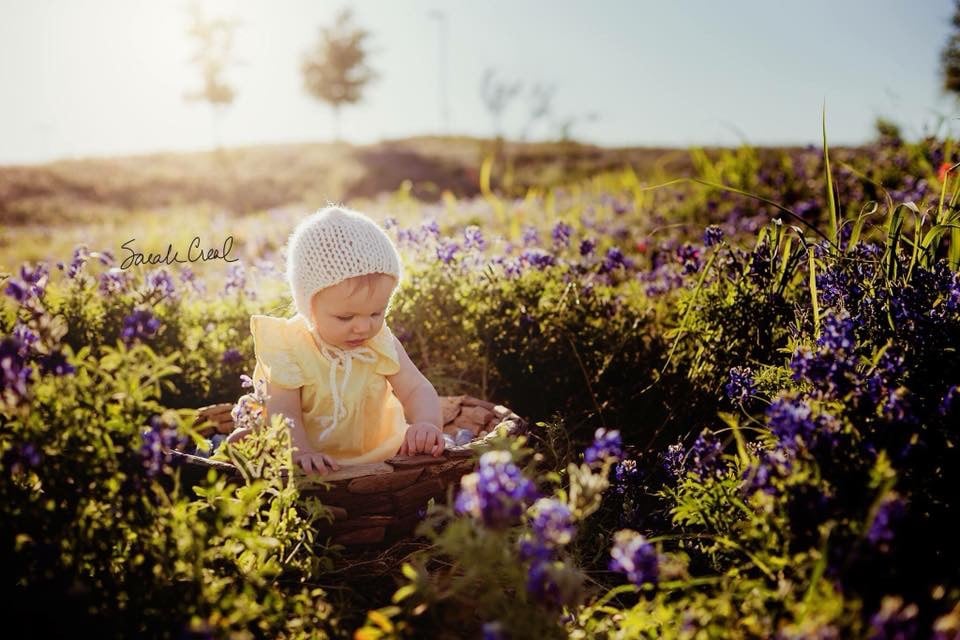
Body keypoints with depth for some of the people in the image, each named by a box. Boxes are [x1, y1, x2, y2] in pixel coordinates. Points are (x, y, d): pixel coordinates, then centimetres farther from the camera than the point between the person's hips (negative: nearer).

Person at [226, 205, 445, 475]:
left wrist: (427, 425, -29)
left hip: (375, 457, 2)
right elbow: (284, 411, -19)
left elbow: (416, 389, -6)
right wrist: (301, 452, -39)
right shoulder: (289, 348, -16)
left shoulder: (382, 343, -6)